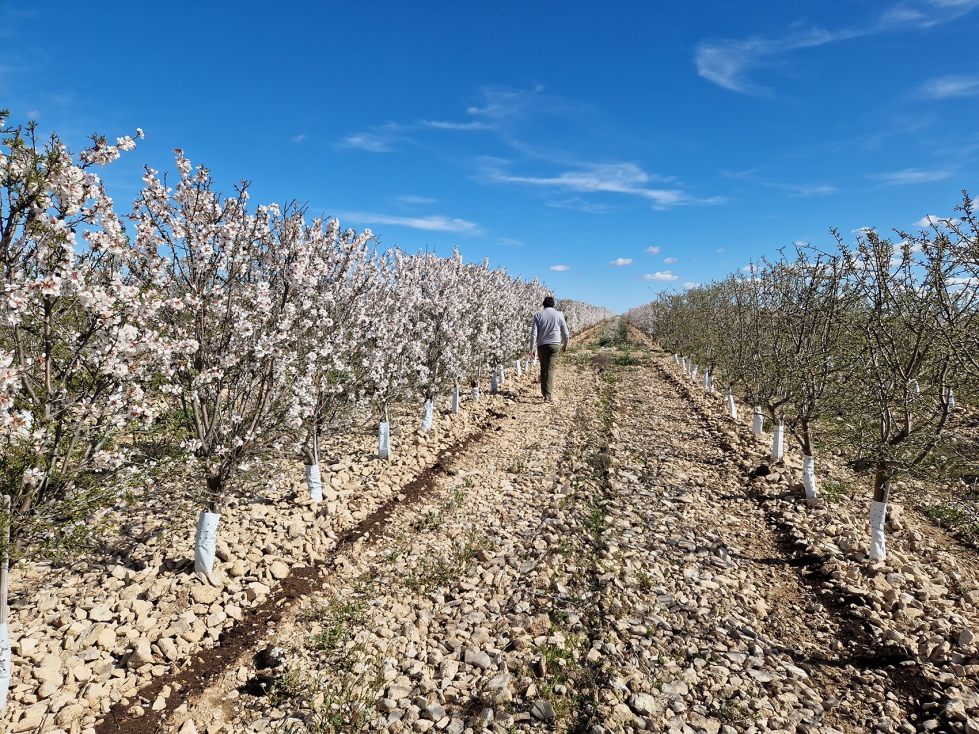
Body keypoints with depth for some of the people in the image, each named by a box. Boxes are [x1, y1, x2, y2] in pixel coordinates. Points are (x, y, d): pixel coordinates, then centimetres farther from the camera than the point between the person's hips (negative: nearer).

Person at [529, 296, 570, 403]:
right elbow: (565, 333, 6)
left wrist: (532, 348, -3)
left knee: (543, 369, 16)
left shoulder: (538, 315, 2)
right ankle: (548, 394, -17)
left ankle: (544, 391, 24)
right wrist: (565, 345, 21)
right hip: (554, 344, -1)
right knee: (550, 369, -6)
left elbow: (534, 333, -5)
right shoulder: (559, 315, 2)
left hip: (542, 345, 1)